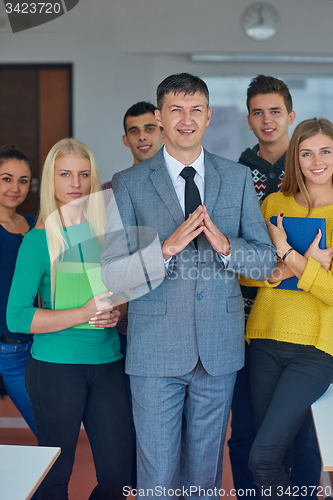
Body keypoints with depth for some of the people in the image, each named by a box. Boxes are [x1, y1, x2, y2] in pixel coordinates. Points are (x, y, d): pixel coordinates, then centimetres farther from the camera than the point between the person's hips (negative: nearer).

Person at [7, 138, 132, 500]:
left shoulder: (108, 233, 7)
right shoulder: (38, 240, -5)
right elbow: (17, 317, -10)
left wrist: (118, 313, -5)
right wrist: (84, 314, -18)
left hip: (108, 363, 4)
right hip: (56, 367, -4)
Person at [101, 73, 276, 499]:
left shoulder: (238, 179, 6)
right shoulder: (128, 183, -1)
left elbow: (266, 260, 6)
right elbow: (112, 274, -6)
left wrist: (225, 246, -14)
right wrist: (166, 248, -21)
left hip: (219, 349, 2)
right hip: (156, 349, -2)